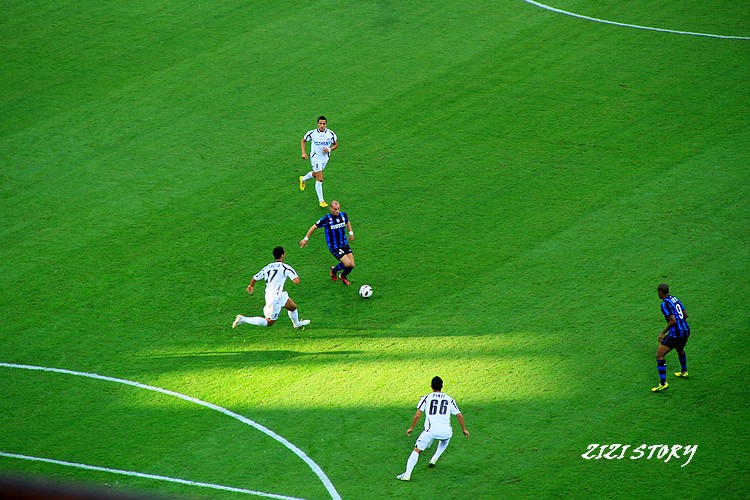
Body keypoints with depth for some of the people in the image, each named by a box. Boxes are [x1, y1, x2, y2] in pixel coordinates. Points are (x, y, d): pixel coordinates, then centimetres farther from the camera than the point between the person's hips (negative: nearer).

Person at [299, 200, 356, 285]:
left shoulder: (343, 215, -4)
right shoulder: (326, 219, -19)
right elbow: (314, 227, -6)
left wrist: (351, 233, 25)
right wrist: (305, 239, 1)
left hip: (345, 244, 6)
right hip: (334, 247, -6)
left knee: (351, 265, 1)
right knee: (347, 263, -16)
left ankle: (343, 276, 35)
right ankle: (334, 270, 16)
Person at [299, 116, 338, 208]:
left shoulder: (330, 134, -10)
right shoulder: (312, 133, -14)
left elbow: (336, 145, 3)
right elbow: (303, 141, 2)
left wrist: (329, 149, -17)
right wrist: (303, 153, -9)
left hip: (325, 158, 4)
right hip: (315, 158, -4)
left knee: (315, 174, 25)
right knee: (319, 179, -11)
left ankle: (303, 179, 58)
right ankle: (321, 201, -2)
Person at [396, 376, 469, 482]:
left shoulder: (426, 398, 7)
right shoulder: (449, 399, 14)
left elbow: (418, 414, -1)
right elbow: (459, 415, 15)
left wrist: (411, 428, 8)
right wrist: (464, 429, 27)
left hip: (431, 430, -3)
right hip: (446, 431, 3)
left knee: (417, 450, 2)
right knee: (444, 441, 38)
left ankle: (407, 474, -11)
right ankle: (434, 459, 23)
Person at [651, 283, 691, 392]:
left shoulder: (665, 304, -15)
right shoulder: (675, 299, 10)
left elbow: (673, 320, -21)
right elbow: (685, 314, 16)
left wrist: (663, 333, -12)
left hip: (675, 334, -9)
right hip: (686, 331, 9)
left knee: (659, 355, -4)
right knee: (680, 350, 38)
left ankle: (663, 383, -9)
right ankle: (684, 372, 59)